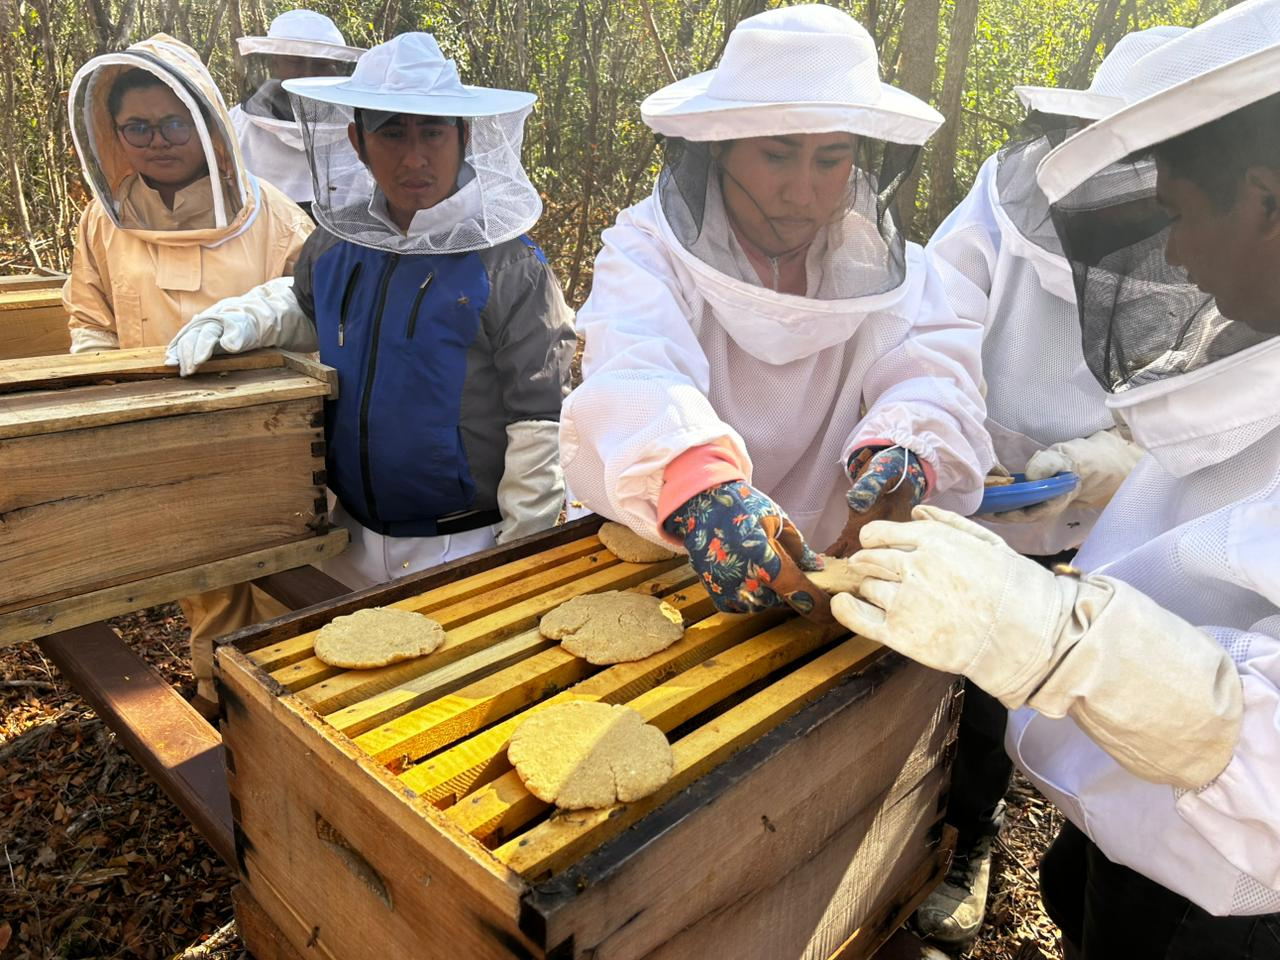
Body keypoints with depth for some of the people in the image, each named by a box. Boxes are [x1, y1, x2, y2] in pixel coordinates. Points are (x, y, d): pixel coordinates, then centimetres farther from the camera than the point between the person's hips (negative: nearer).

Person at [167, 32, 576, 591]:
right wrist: (243, 318, 1)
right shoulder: (335, 245, 0)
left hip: (467, 548, -5)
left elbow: (540, 423, -16)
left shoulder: (509, 266, -17)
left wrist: (520, 563, -15)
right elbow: (303, 306, 23)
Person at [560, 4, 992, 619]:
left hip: (835, 563, 5)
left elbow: (929, 375, -8)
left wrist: (904, 447, -33)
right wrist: (697, 483, -46)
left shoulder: (883, 263, 5)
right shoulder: (648, 249, -6)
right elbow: (634, 381, -25)